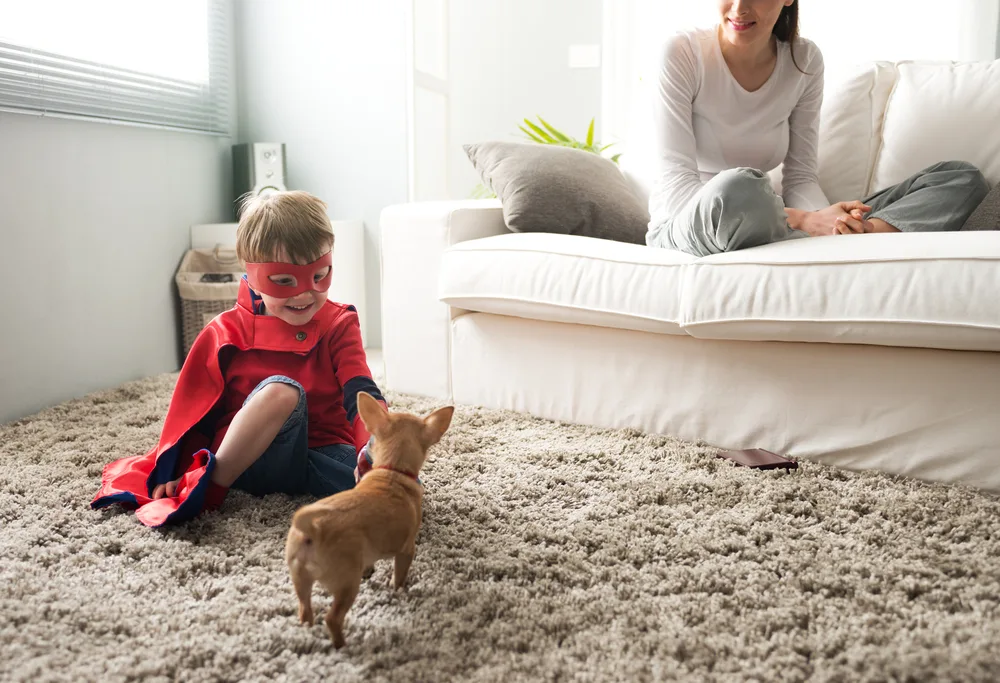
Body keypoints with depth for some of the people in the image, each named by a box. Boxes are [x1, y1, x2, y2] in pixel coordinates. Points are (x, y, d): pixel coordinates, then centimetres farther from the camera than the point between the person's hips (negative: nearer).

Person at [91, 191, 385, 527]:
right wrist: (176, 473, -5)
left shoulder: (339, 325, 3)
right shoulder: (227, 332, 2)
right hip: (249, 460, -1)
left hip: (323, 452, 1)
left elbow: (361, 394, -12)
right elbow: (193, 409, 6)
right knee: (280, 389, -35)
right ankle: (208, 486, -30)